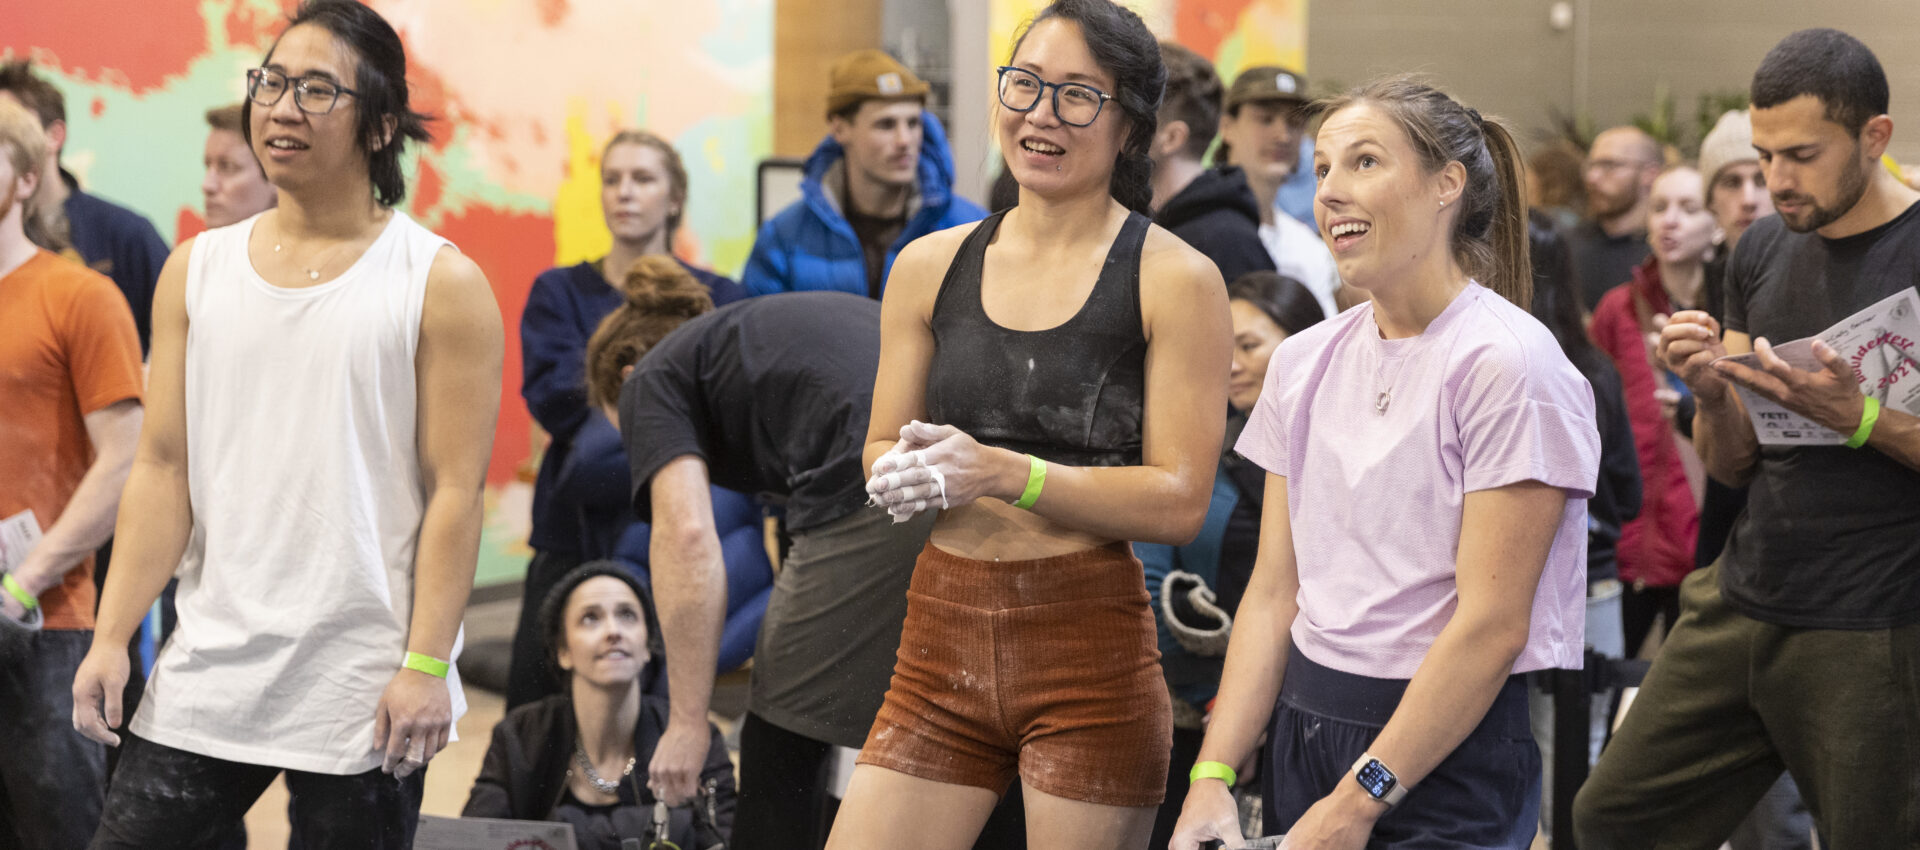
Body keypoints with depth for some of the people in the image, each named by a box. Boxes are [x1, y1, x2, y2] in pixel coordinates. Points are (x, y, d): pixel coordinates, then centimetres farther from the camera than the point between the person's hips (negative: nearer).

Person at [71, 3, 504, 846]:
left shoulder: (441, 286, -3)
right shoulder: (196, 270, 9)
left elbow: (454, 492, -7)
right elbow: (162, 468, 8)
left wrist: (426, 666, -13)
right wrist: (110, 637, 0)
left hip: (361, 695, -4)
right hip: (206, 676, 4)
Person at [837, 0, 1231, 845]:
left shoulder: (1174, 280, -4)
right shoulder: (930, 268, 9)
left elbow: (1180, 500, -9)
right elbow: (881, 451, 17)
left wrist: (1000, 473, -19)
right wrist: (911, 476, -8)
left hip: (1091, 647, -4)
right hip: (943, 635, 4)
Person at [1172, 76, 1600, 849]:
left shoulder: (1506, 364, -12)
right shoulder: (1304, 362, 7)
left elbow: (1492, 625, -16)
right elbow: (1274, 594, 7)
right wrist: (1213, 776, -4)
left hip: (1447, 753, -6)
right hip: (1304, 722, 6)